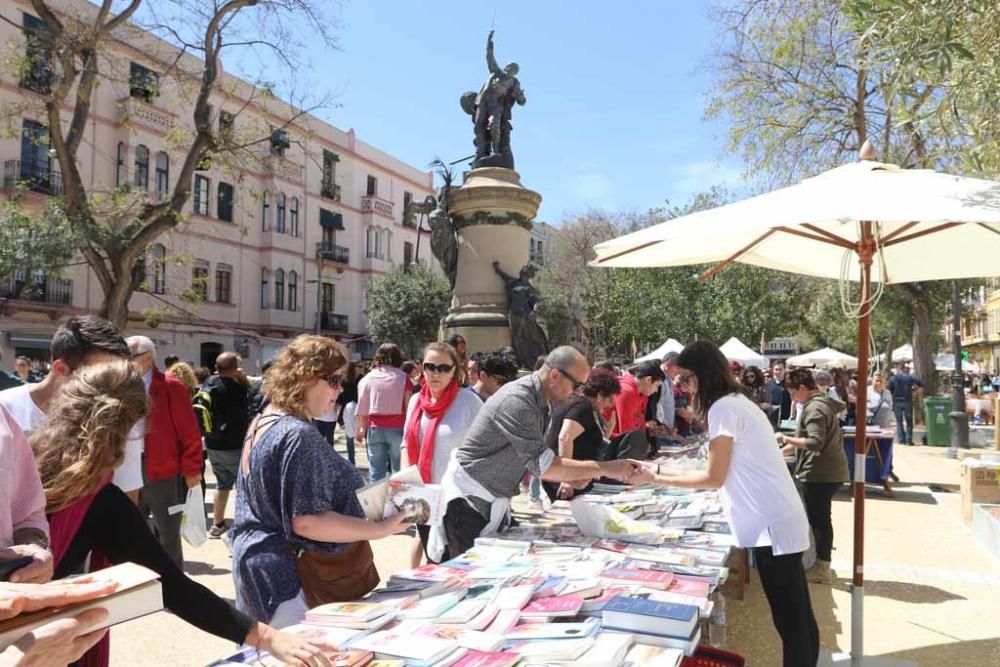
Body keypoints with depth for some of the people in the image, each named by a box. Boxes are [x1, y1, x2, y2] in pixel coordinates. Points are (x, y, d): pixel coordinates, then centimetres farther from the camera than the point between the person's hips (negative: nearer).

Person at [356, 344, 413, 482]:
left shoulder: (367, 379, 3)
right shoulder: (403, 378, -1)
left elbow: (362, 408, 4)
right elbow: (409, 407, -2)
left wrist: (359, 429, 15)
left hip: (375, 429, 1)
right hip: (398, 429, -1)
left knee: (377, 475, 5)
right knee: (399, 472, 6)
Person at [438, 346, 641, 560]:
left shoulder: (538, 403, 7)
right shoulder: (517, 401, -25)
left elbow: (531, 459, 14)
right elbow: (543, 463, -28)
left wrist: (569, 477, -2)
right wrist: (605, 468, -25)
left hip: (494, 502, 9)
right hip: (469, 500, -9)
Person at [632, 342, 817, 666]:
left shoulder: (722, 408, -13)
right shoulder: (739, 402, 16)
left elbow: (714, 478, -11)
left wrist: (656, 479, -5)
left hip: (772, 525, -10)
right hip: (781, 520, 10)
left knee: (789, 620, 0)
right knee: (797, 616, 16)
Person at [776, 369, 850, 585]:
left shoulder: (814, 408, -19)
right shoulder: (824, 402, 13)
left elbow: (815, 443, -28)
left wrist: (786, 438, -19)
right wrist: (785, 449, 19)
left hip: (819, 474, -10)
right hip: (830, 471, 10)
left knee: (818, 520, 0)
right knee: (822, 519, 17)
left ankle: (822, 569, 8)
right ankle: (824, 563, 26)